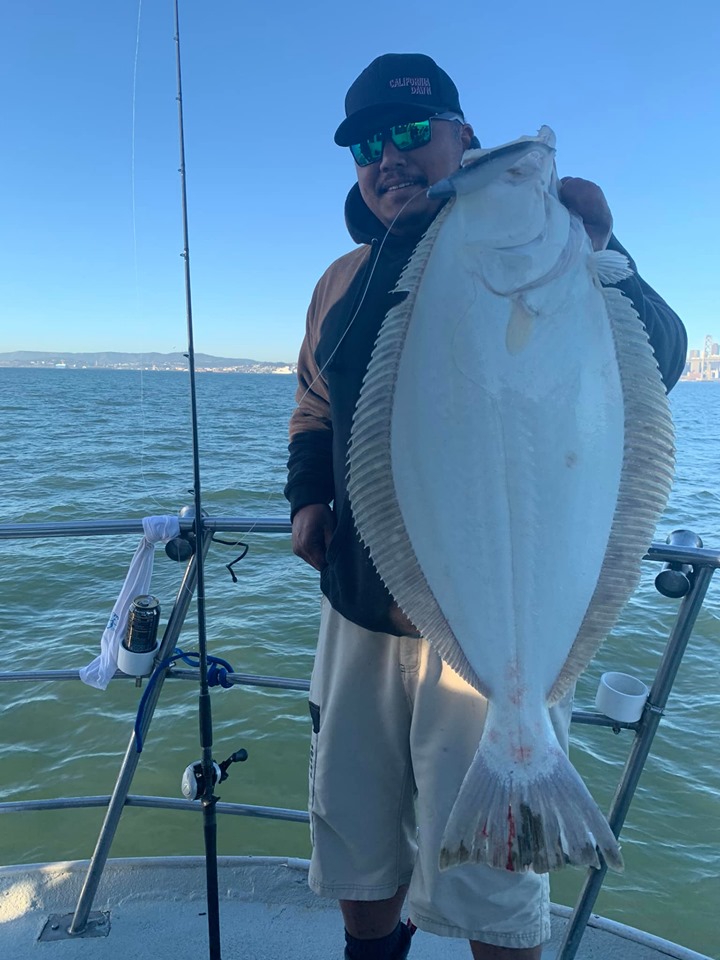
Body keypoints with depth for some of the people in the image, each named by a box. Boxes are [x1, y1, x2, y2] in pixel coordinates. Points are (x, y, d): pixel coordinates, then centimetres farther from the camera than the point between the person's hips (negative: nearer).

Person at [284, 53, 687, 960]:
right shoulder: (342, 281, 11)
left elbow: (656, 366, -15)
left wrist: (597, 259, -32)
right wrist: (306, 496, 5)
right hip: (360, 608, 6)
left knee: (485, 881, 9)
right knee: (354, 848, 21)